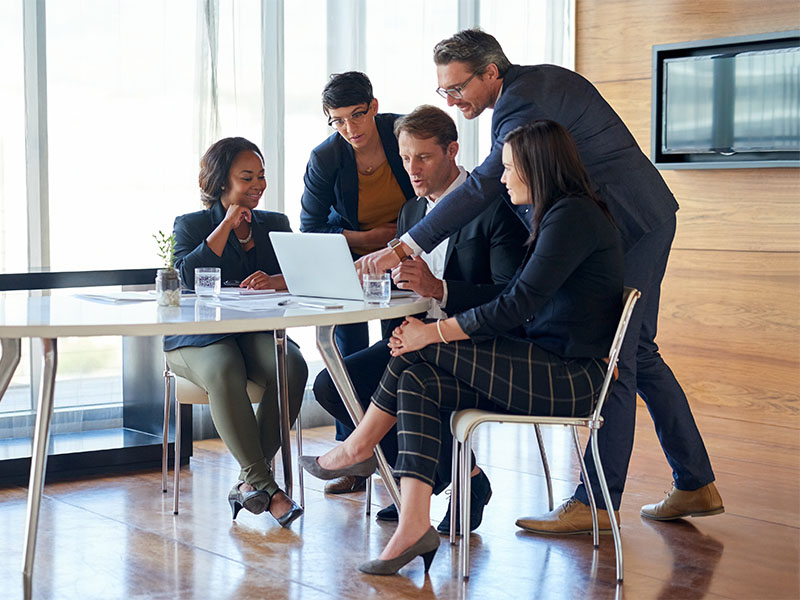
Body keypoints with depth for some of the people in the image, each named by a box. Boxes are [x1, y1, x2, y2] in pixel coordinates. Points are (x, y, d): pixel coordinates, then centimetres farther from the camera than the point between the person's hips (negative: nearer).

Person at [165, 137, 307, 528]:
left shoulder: (275, 224, 18)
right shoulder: (191, 225, 11)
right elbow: (190, 276, -11)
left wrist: (276, 281, -22)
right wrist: (227, 225, -6)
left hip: (259, 332, 3)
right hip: (200, 337, -3)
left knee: (293, 367, -30)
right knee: (225, 373, -37)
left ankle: (249, 482, -25)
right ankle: (265, 486, -36)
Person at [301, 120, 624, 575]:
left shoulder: (574, 215, -13)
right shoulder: (556, 216, 19)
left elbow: (518, 304, -20)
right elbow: (517, 305, 13)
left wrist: (435, 332, -15)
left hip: (571, 379, -9)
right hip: (544, 370, 9)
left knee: (421, 350, -14)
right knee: (417, 382, -9)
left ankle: (359, 448, 7)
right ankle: (415, 527, -17)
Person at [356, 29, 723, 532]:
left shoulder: (524, 105, -22)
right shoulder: (541, 78, 10)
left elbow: (482, 187, -30)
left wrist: (403, 249, -33)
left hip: (629, 226, -11)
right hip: (645, 220, 11)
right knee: (638, 354, 15)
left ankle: (595, 504, -1)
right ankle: (697, 486, 21)